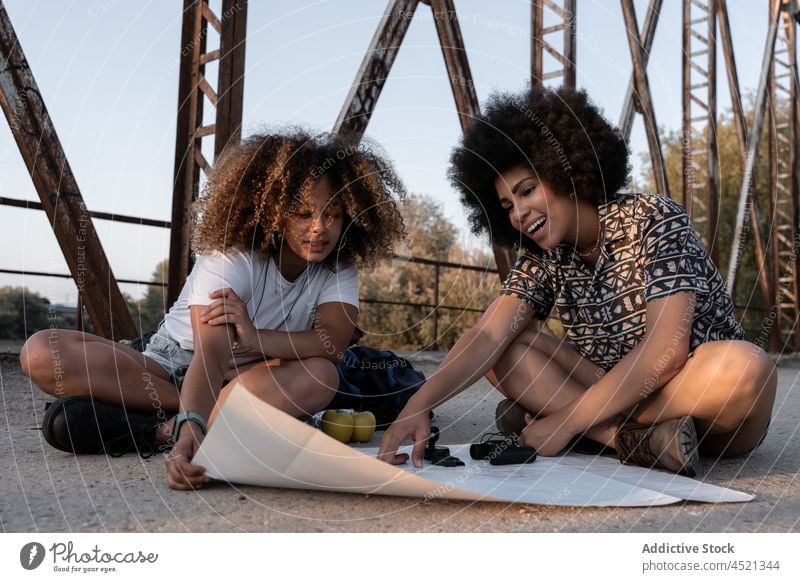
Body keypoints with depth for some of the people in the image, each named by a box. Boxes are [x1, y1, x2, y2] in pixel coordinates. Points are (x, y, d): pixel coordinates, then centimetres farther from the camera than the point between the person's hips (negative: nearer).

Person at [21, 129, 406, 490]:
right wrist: (191, 427, -53)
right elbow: (209, 356, -35)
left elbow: (334, 343, -24)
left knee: (320, 378, -35)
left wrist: (255, 338, -36)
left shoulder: (340, 266, -8)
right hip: (172, 366, -1)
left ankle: (158, 429, -29)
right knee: (42, 353, -26)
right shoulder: (229, 256, -22)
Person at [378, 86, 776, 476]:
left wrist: (566, 421, -25)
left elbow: (667, 349, -25)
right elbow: (486, 338, -17)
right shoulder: (542, 263, -2)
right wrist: (419, 404, -35)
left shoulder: (653, 219, -16)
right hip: (617, 394, 5)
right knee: (504, 353, -11)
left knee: (747, 368, -37)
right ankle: (636, 437, -24)